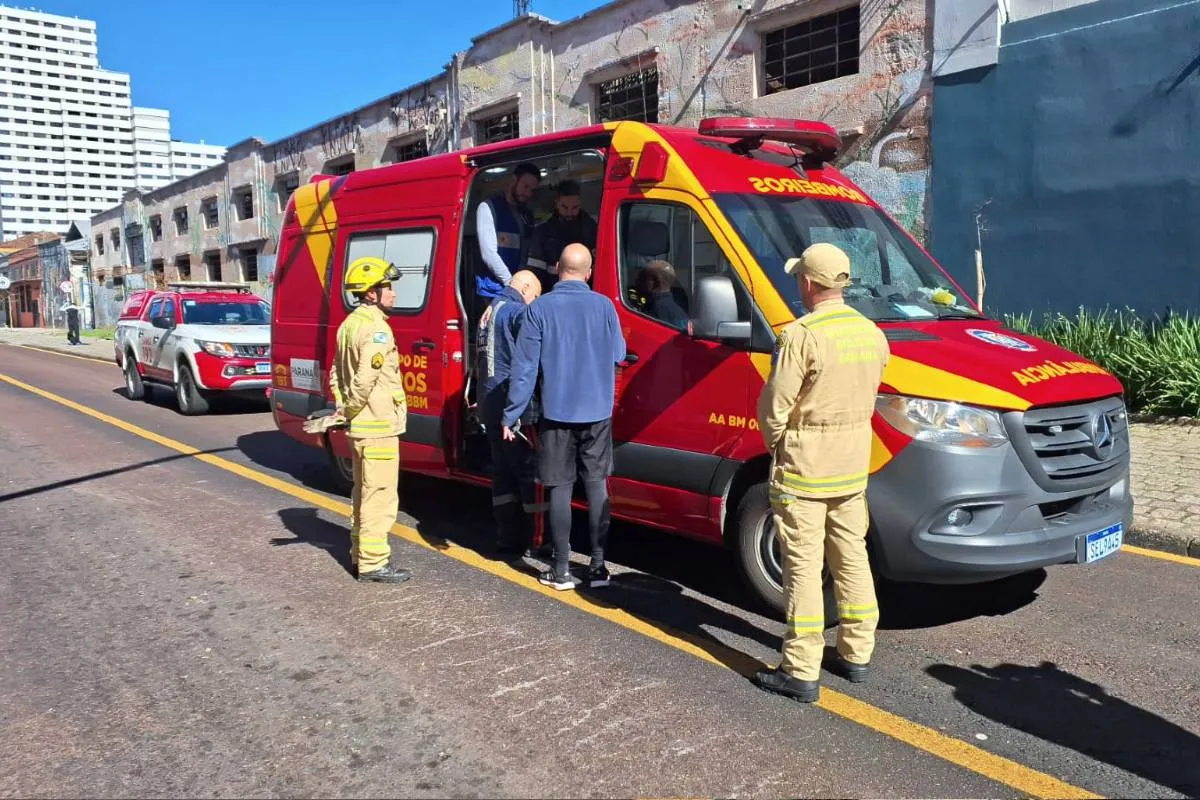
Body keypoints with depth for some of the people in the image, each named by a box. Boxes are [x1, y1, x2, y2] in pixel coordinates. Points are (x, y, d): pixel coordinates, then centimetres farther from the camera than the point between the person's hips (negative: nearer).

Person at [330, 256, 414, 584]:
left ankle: (360, 551, 30)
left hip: (360, 425, 10)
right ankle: (373, 563, 2)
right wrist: (349, 408, -12)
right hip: (378, 425, -10)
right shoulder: (376, 329, -18)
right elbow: (366, 378, -26)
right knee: (380, 495, -3)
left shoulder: (349, 324, 12)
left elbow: (336, 372, 17)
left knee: (363, 491, 19)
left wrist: (343, 406, 12)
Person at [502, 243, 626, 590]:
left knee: (561, 488, 5)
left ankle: (561, 570, 9)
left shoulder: (539, 308, -7)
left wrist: (511, 415, -3)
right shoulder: (604, 306, -2)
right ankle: (598, 566, 14)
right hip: (597, 412, 2)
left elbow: (525, 365, -8)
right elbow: (618, 356, 8)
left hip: (557, 413, -2)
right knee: (597, 486, 11)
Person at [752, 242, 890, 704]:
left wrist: (775, 441, 1)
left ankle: (802, 673, 5)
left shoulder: (802, 336, -19)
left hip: (804, 465, -7)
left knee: (803, 566, -1)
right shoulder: (871, 333, 5)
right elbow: (866, 396, 9)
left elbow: (774, 406, -16)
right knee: (851, 557, 17)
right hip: (854, 465, 7)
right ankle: (856, 655, 29)